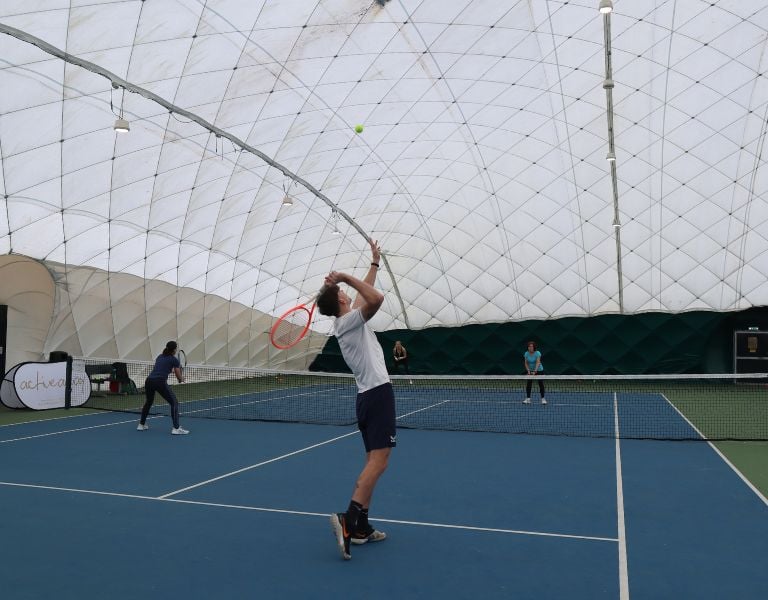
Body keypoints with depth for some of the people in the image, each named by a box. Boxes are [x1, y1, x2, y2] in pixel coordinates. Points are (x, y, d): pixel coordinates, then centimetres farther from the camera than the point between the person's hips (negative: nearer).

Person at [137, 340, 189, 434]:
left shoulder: (159, 357, 23)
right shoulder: (174, 360, 6)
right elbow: (179, 378, 9)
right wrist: (182, 378, 31)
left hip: (149, 380, 7)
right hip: (160, 382, -6)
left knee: (148, 402, 31)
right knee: (174, 403, 2)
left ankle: (141, 424, 42)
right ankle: (176, 428, -8)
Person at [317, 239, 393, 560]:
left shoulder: (345, 322, 16)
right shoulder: (349, 320, -9)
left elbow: (366, 293, 29)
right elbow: (376, 298, -27)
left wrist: (374, 262, 33)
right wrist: (346, 277, -18)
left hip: (367, 395, 9)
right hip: (378, 392, -9)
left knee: (373, 461, 11)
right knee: (378, 460, -13)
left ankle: (361, 527, 12)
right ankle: (349, 519, -22)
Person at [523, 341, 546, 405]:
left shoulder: (537, 353, -21)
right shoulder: (526, 354, -9)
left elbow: (538, 362, -30)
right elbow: (526, 363, -4)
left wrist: (535, 371, -42)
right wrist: (528, 370, -18)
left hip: (539, 370, -3)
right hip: (530, 370, 3)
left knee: (541, 384, -4)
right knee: (528, 384, -5)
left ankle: (543, 399, 5)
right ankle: (528, 399, -1)